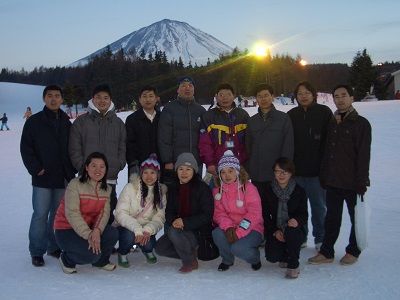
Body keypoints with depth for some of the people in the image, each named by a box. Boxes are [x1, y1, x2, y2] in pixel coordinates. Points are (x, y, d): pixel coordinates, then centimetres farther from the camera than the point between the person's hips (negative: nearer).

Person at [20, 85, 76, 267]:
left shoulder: (66, 123, 10)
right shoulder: (34, 122, 0)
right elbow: (25, 148, -2)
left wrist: (71, 170, 4)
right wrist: (36, 168, -11)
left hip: (63, 178, 3)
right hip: (42, 178, -3)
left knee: (59, 213, 10)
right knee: (40, 214, -2)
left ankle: (54, 247, 22)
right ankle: (37, 252, 9)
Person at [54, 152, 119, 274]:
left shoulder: (106, 189, 4)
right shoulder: (75, 184, -15)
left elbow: (104, 212, -7)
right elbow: (72, 213, -23)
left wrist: (97, 230, -28)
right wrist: (88, 234, -32)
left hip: (90, 227, 6)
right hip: (66, 230, -6)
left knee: (113, 233, -22)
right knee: (92, 253, -29)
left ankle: (101, 261, 7)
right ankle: (67, 259, 4)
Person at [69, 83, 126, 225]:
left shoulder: (118, 123, 13)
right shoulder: (81, 121, 6)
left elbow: (123, 149, 11)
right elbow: (74, 150, 3)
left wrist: (117, 166, -3)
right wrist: (83, 168, -7)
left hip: (110, 179, 2)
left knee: (108, 215, 6)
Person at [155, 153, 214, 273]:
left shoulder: (203, 188, -12)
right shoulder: (173, 189, 8)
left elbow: (207, 215, -16)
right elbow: (169, 211, 6)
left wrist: (185, 222, -25)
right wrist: (173, 221, -19)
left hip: (200, 232, -7)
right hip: (180, 228, 7)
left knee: (173, 231, -30)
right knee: (160, 247, -9)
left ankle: (190, 262, -10)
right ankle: (191, 251, 8)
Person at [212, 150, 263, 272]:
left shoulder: (249, 188, -11)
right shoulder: (218, 190, 4)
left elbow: (254, 214, -17)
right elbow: (219, 212, -2)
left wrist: (238, 232, -25)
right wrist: (228, 227, -23)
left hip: (251, 228, -4)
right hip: (230, 226, 4)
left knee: (238, 248, -31)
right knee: (217, 234, -28)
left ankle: (255, 257, 8)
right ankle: (227, 259, 3)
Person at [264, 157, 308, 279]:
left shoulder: (299, 191, -1)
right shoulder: (269, 191, 2)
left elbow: (304, 214, -3)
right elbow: (265, 215, 2)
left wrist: (297, 220, -28)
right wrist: (274, 231, -14)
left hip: (294, 230, -1)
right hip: (275, 231, 1)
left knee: (291, 230, -38)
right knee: (272, 256, -24)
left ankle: (293, 265, -13)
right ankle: (285, 256, 16)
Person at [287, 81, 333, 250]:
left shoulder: (324, 112, -1)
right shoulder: (291, 115, 8)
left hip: (316, 170, -3)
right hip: (296, 170, 3)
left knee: (319, 206, 8)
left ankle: (320, 239, 21)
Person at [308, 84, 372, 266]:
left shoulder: (361, 123, -7)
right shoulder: (332, 123, 12)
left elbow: (364, 155, -12)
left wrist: (361, 181, -16)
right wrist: (323, 176, 11)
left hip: (352, 183, -5)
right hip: (333, 182, 6)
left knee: (356, 218, 10)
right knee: (332, 218, 11)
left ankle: (353, 252, 24)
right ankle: (326, 252, 19)